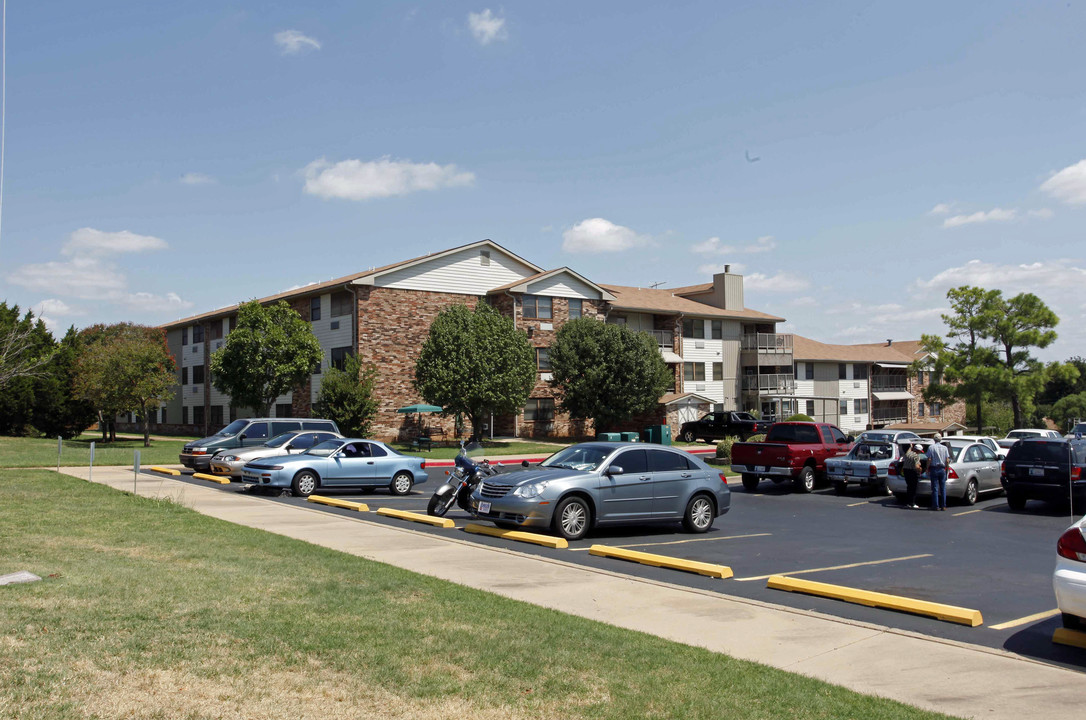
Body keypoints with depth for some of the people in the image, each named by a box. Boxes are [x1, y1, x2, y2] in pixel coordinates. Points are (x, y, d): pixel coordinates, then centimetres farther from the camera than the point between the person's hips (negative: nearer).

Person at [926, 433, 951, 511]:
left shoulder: (931, 447, -5)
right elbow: (947, 460, 1)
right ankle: (943, 506, 7)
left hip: (934, 469, -2)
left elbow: (929, 460, -9)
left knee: (935, 488, -1)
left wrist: (927, 469, -1)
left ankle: (936, 506, -2)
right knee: (943, 488, 8)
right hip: (942, 469, 2)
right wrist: (947, 469, 10)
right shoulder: (944, 448, 3)